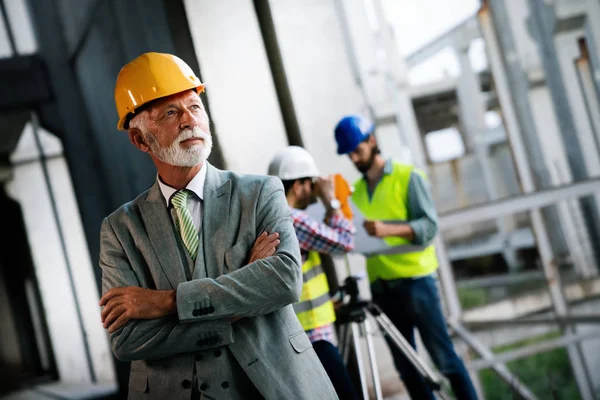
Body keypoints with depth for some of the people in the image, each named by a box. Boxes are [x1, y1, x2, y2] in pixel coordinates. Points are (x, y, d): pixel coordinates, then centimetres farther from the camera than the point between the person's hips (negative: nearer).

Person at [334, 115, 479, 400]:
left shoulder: (408, 176, -3)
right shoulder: (357, 190, 14)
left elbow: (430, 225, -12)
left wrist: (389, 229, -28)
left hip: (414, 279, -5)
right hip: (381, 286, 5)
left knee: (444, 358, -3)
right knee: (405, 366, 8)